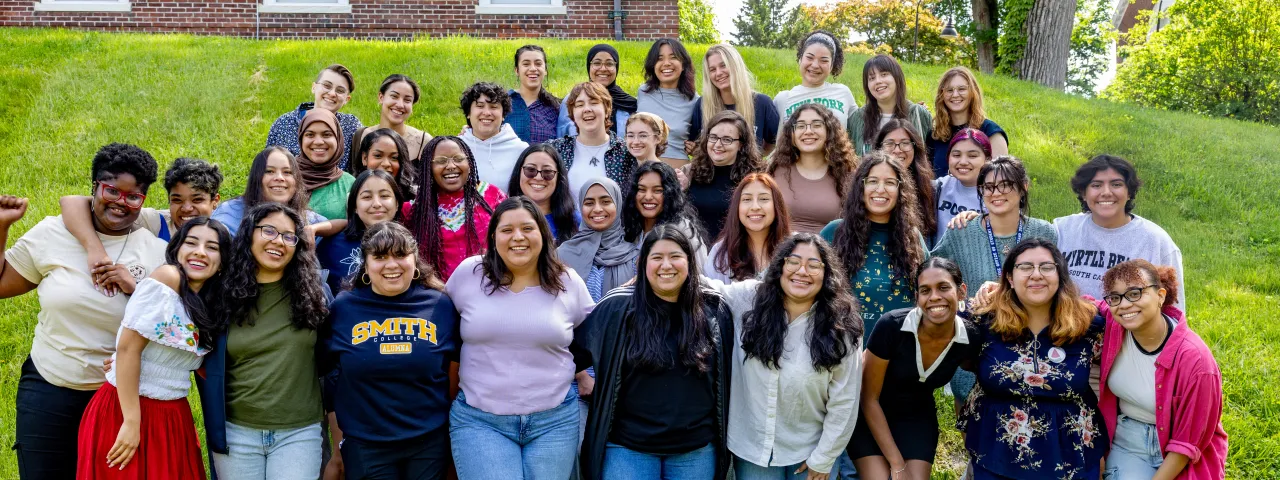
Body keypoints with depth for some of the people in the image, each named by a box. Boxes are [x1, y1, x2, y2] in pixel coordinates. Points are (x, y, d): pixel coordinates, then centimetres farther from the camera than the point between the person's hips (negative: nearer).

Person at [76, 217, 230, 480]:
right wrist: (132, 422, -19)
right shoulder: (167, 277, -14)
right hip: (127, 411, -7)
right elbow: (127, 349, -18)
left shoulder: (209, 303, 7)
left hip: (173, 417, 7)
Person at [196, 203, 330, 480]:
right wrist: (213, 424, 5)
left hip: (299, 433, -1)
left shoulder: (312, 293, 0)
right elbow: (209, 364, 11)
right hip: (236, 431, 1)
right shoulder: (225, 294, 0)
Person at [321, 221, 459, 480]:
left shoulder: (441, 305, -1)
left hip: (430, 442, 1)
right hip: (364, 445, 0)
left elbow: (460, 364, 9)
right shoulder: (342, 307, -1)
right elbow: (328, 373, 5)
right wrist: (337, 443, 6)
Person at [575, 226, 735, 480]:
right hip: (627, 446, -2)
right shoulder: (617, 307, -6)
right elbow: (577, 345, 7)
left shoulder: (714, 309, 0)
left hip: (697, 448, 2)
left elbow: (726, 374, 10)